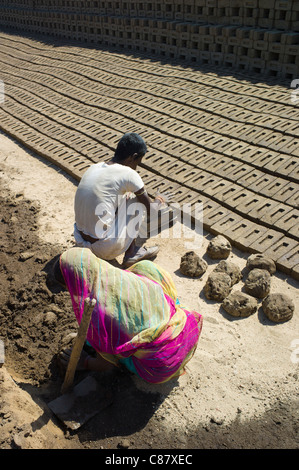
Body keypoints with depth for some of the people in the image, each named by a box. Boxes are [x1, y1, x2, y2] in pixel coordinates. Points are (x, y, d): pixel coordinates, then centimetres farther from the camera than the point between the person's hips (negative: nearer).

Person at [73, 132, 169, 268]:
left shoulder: (94, 167, 8)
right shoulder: (128, 174, -11)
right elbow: (149, 209, 4)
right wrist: (157, 202, 25)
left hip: (80, 241, 7)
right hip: (106, 249, -7)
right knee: (138, 201, 9)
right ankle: (131, 253, 15)